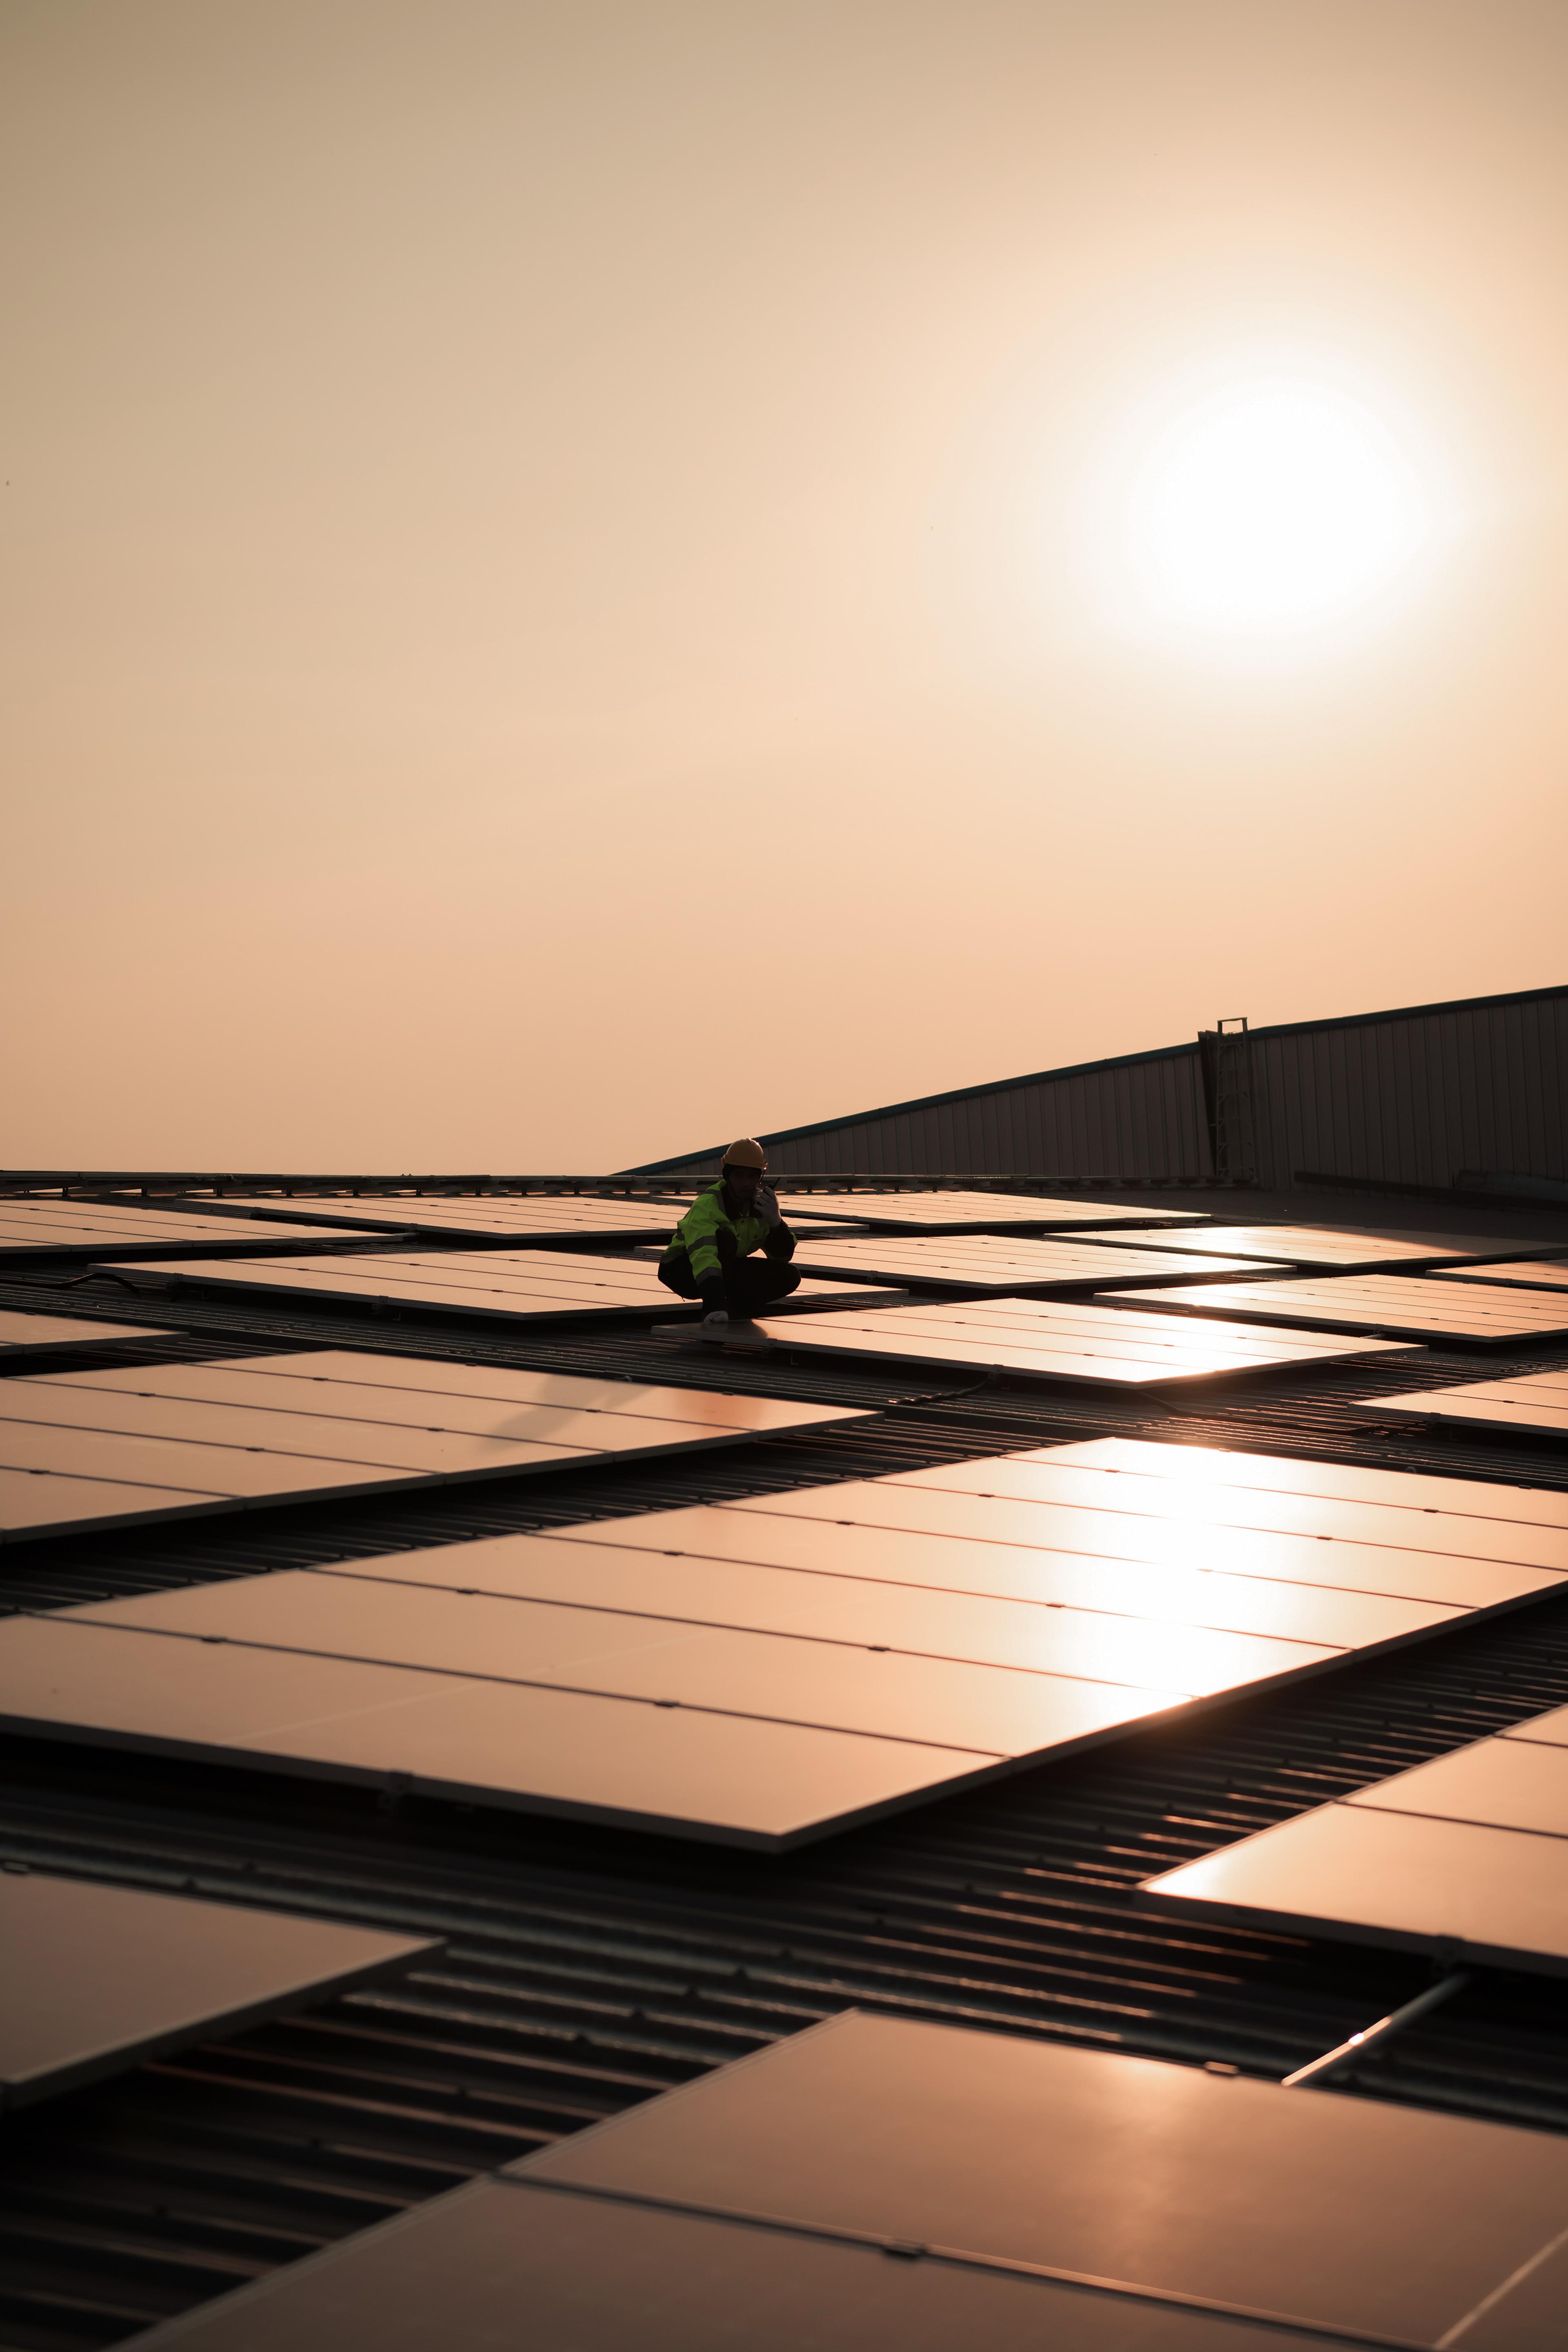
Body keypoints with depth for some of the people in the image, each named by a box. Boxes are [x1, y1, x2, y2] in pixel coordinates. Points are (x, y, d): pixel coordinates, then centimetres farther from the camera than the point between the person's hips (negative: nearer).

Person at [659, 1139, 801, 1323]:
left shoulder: (763, 1203, -10)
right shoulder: (706, 1205, -31)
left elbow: (783, 1255, -10)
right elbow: (703, 1256, -45)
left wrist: (776, 1221, -31)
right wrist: (716, 1305, -59)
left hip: (730, 1271, 6)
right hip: (683, 1270, -6)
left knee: (789, 1277, -15)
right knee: (724, 1239, -36)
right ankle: (713, 1309, -22)